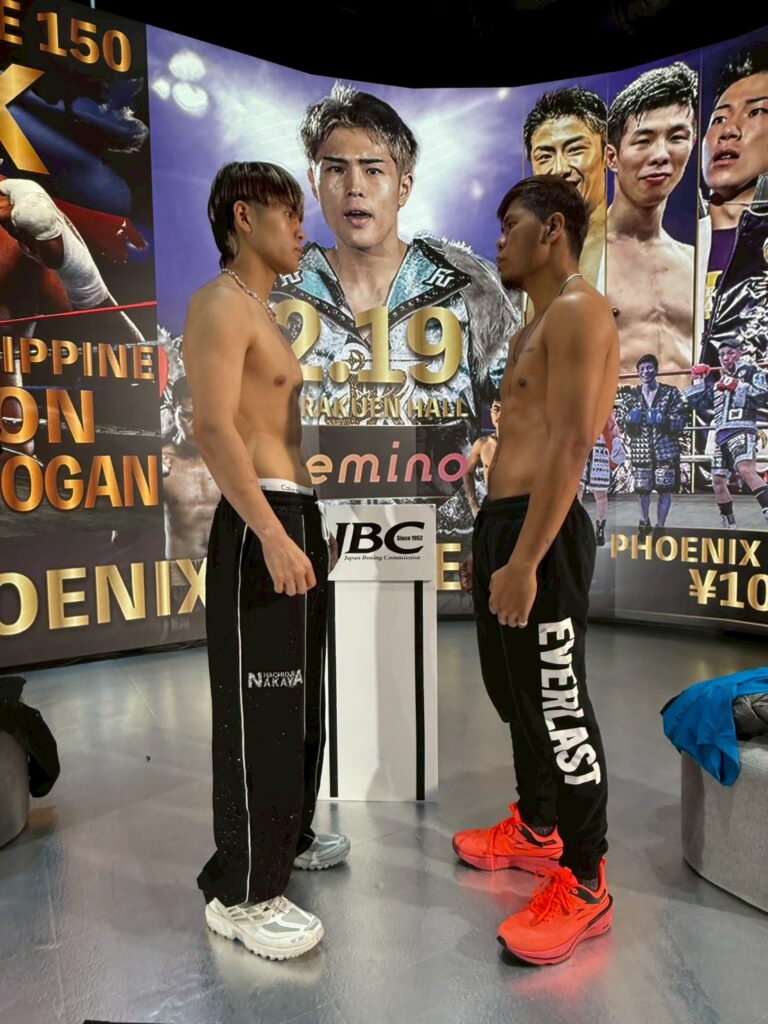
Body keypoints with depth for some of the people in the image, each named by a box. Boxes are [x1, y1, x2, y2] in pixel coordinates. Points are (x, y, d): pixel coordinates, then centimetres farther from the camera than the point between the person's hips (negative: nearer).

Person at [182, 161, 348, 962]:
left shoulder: (261, 312, 21)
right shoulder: (220, 305, -9)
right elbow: (214, 431, -20)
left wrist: (297, 530, 20)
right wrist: (272, 535, -26)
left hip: (293, 517, 10)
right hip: (259, 528, -10)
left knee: (297, 698, 18)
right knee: (257, 711, -3)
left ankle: (288, 836, 36)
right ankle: (241, 892, 11)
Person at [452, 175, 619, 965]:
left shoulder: (578, 311, -9)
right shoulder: (535, 328, 22)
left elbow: (571, 443, -20)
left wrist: (526, 558, -24)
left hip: (540, 533, -10)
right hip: (503, 521, 10)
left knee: (557, 703, -2)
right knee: (514, 691, 19)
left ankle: (583, 886, 15)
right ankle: (535, 831, 38)